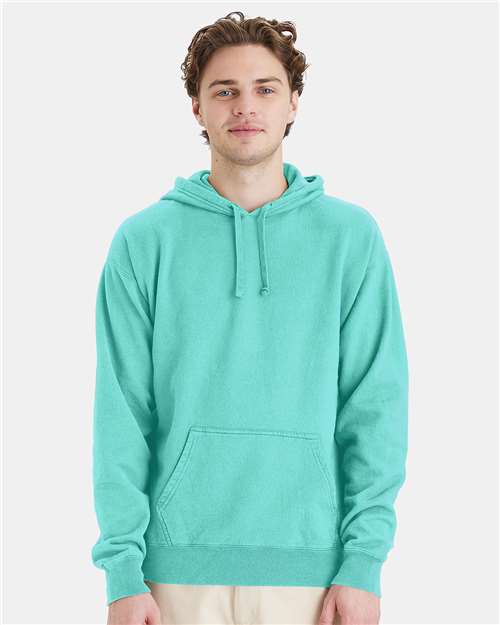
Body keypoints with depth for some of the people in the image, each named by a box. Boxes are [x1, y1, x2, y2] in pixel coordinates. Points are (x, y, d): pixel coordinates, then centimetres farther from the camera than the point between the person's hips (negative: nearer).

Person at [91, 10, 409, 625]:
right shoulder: (144, 240, 3)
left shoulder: (351, 235, 3)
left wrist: (365, 562, -6)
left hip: (311, 566, 0)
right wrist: (124, 570, -6)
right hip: (180, 565, 0)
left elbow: (377, 409, 1)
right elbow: (121, 416, 0)